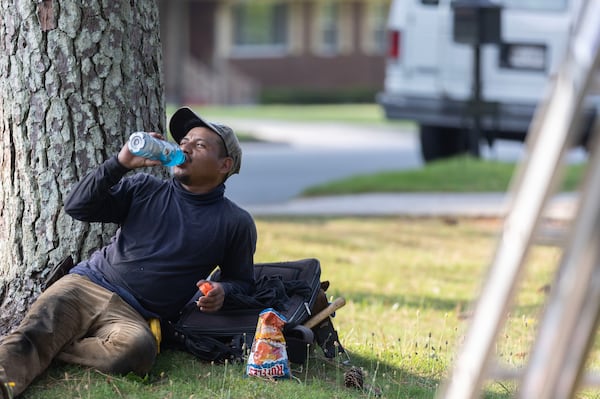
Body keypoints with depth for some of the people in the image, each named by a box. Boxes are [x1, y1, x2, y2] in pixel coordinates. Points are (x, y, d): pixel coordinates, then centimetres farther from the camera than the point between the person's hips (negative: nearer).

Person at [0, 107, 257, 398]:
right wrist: (120, 164, -3)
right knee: (29, 334, -30)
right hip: (85, 285, 2)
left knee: (137, 348, -40)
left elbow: (242, 281, 20)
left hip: (134, 315, -2)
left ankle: (44, 348, -33)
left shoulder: (236, 223, 13)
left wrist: (222, 292, -5)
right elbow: (77, 207, 9)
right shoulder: (143, 189, 17)